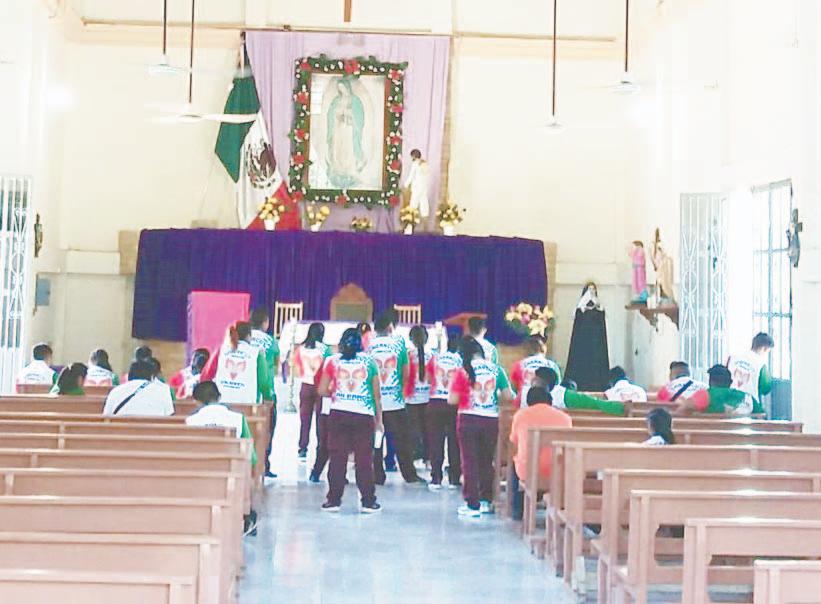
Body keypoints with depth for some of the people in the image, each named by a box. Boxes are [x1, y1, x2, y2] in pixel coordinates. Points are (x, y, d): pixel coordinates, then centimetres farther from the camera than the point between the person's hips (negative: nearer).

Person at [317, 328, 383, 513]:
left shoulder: (332, 361, 3)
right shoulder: (369, 362, 4)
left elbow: (322, 390, 1)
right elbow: (377, 394, 6)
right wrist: (379, 419, 13)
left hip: (338, 414, 0)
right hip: (364, 416, 0)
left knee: (337, 458, 6)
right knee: (364, 460, 4)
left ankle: (333, 500, 7)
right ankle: (368, 501, 6)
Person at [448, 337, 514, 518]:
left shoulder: (463, 372, -9)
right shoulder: (497, 370, -1)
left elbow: (453, 400, -9)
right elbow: (508, 396, 0)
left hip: (469, 420, -3)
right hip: (491, 420, 3)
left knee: (470, 462, 3)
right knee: (487, 461, 15)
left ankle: (472, 505, 2)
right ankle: (486, 501, 21)